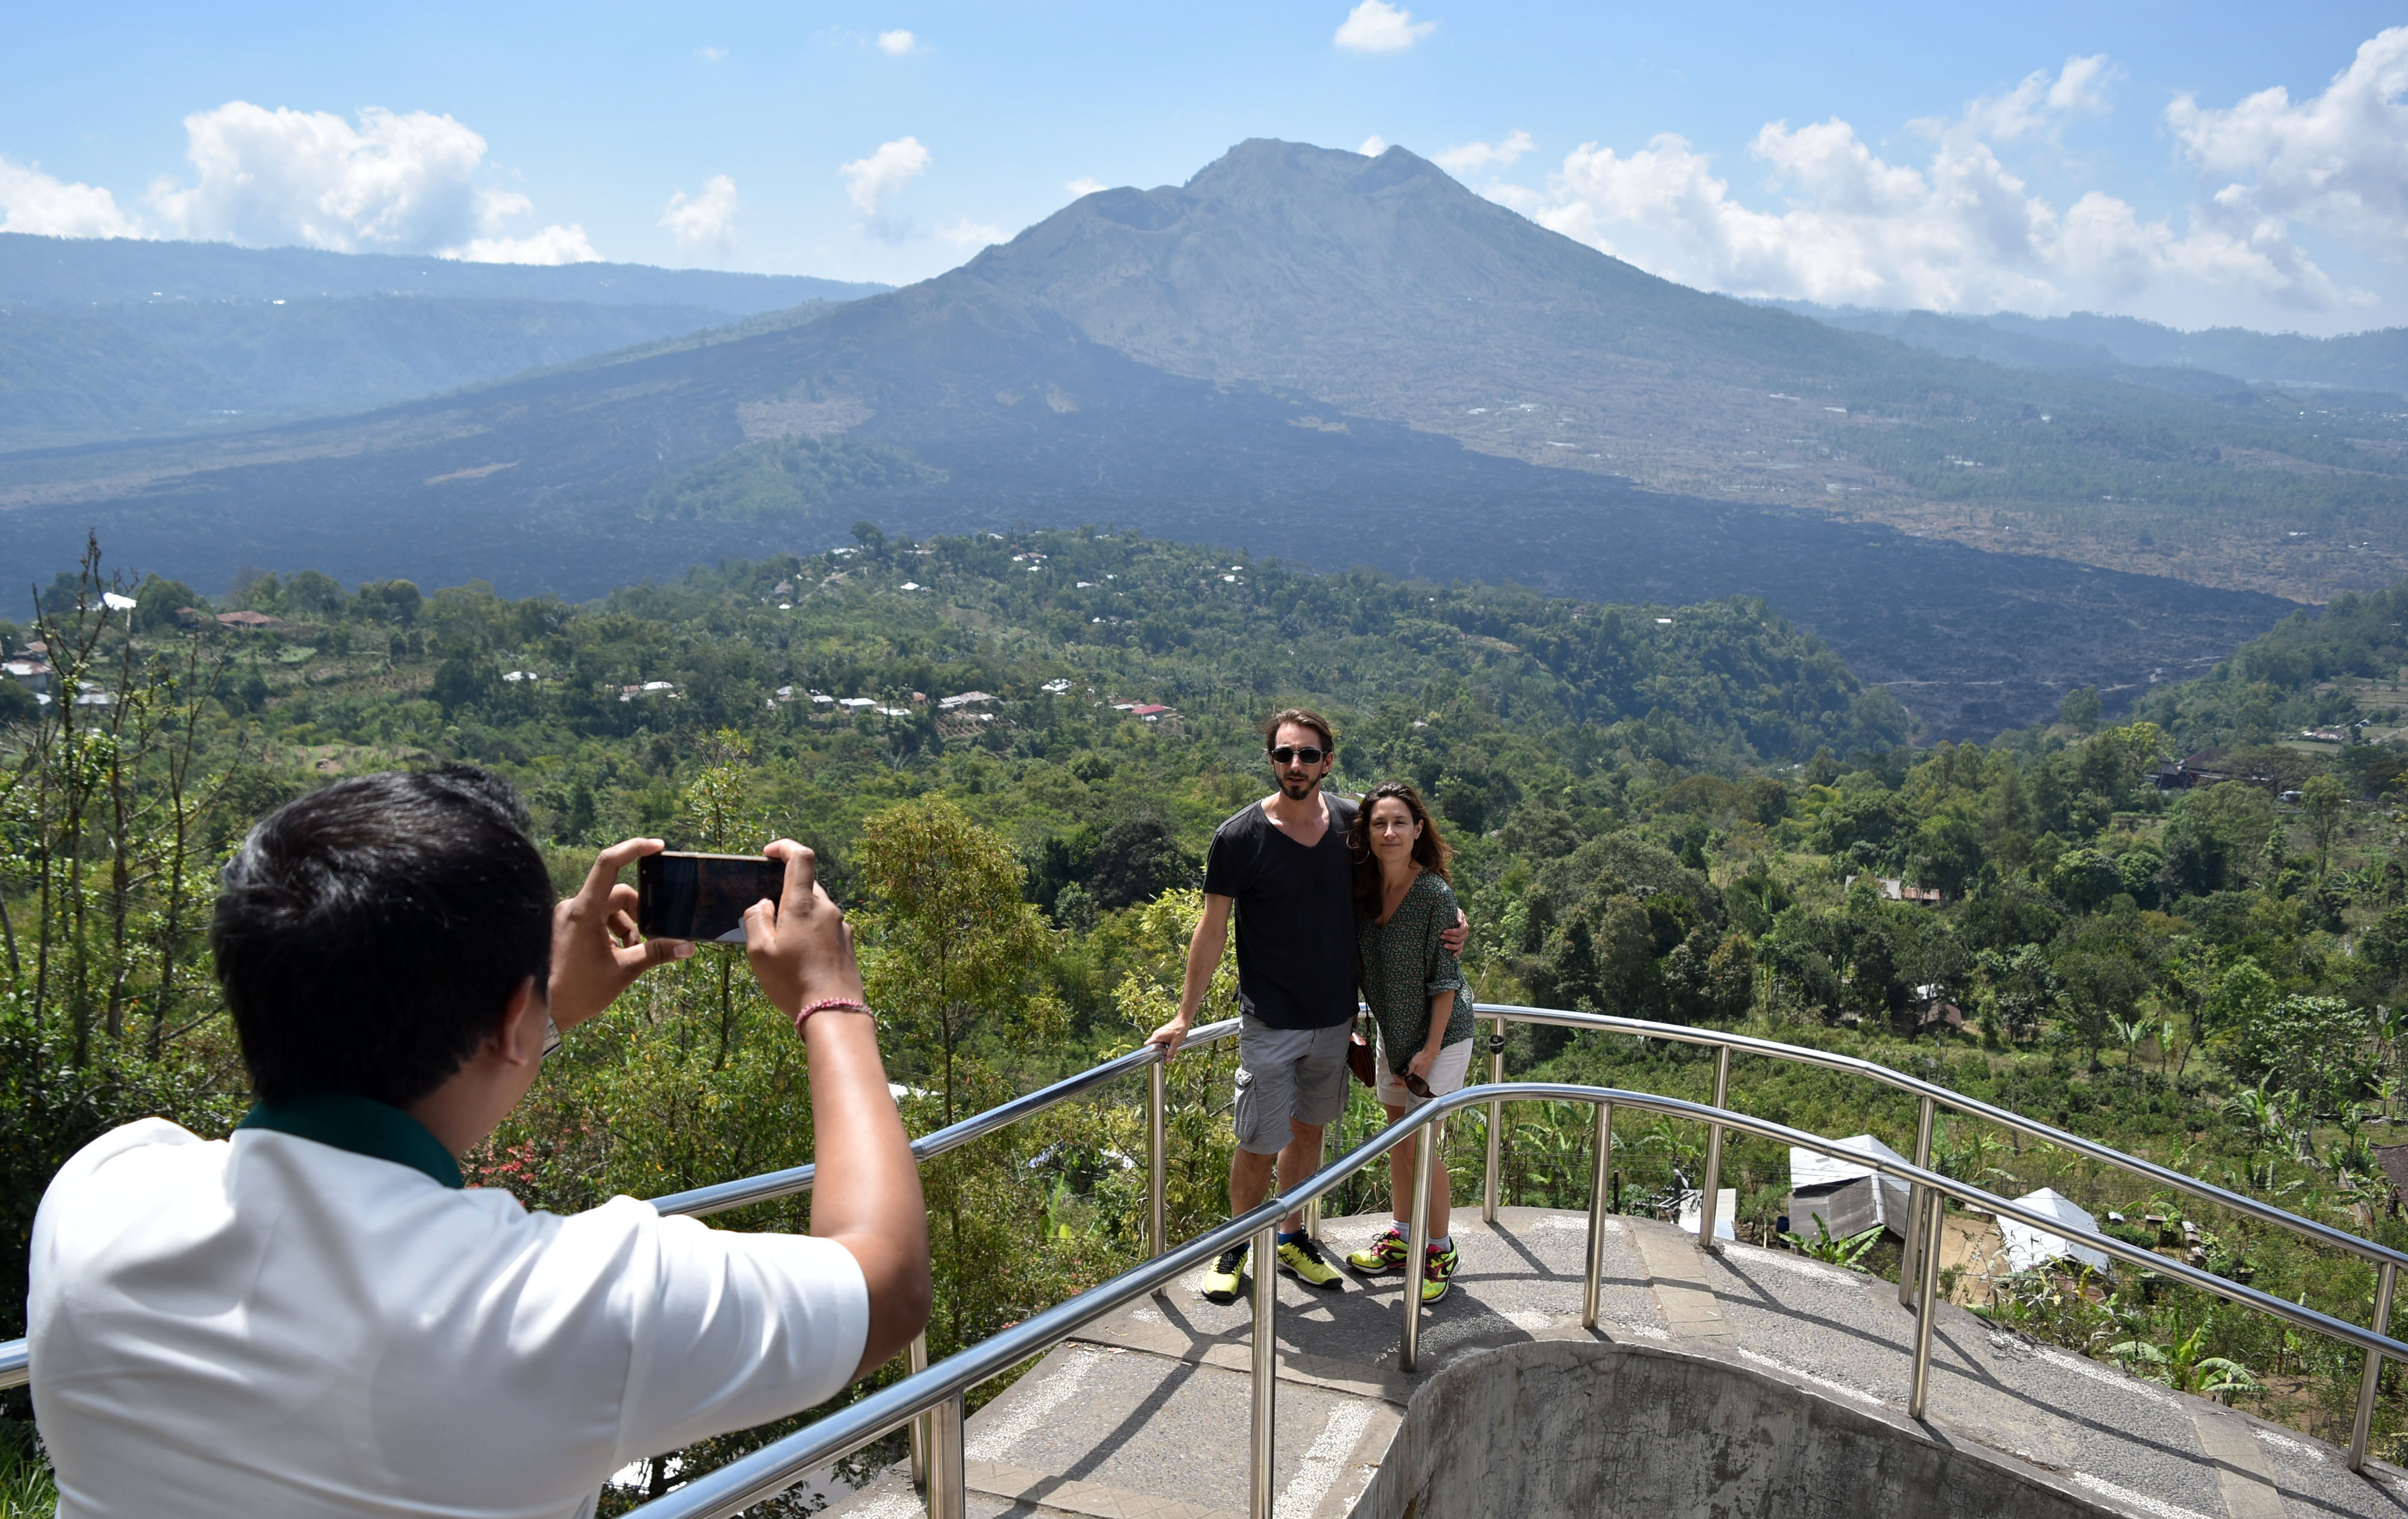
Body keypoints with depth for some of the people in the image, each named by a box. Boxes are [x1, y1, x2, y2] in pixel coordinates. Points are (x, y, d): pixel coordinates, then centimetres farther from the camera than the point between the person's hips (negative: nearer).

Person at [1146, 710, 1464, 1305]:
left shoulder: (1352, 823, -3)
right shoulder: (1239, 838, -14)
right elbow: (1212, 930, -7)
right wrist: (1184, 1017, -5)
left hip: (1336, 1016, 4)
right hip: (1270, 1025, -4)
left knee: (1309, 1131, 18)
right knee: (1258, 1146, 1)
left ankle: (1293, 1239, 36)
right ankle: (1236, 1244, 26)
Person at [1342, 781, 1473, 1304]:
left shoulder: (1435, 894, -22)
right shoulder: (1364, 888, -4)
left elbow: (1445, 980, -17)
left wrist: (1429, 1050, -17)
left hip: (1438, 1036, -6)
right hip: (1391, 1031, 6)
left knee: (1421, 1146, -4)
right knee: (1398, 1138, 16)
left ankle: (1440, 1252, 14)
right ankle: (1401, 1239, 31)